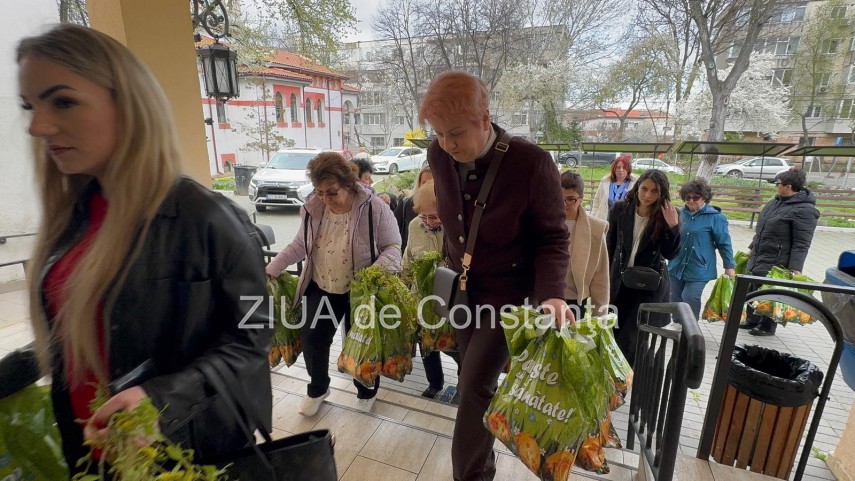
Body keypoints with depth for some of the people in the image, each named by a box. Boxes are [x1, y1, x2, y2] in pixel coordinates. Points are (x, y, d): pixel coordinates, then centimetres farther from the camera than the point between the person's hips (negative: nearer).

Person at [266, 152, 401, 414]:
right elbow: (300, 245, 6)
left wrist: (377, 272, -33)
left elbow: (393, 247, -14)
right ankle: (317, 388, 38)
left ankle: (366, 390, 40)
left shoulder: (374, 208, -21)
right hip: (321, 288, 4)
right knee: (312, 338, 9)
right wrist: (272, 269, 0)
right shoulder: (312, 207, -7)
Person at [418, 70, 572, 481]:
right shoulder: (439, 156, -10)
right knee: (474, 382, 20)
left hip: (509, 290, -5)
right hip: (462, 286, 5)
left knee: (475, 385, -8)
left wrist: (551, 294, -29)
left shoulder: (531, 162, -24)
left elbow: (552, 237, -15)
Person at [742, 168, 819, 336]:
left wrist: (795, 269, -23)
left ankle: (767, 327, 20)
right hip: (757, 258, 8)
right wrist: (752, 247, 23)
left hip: (775, 263, -8)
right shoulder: (776, 202, 8)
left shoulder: (804, 210, -18)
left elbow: (801, 244, -21)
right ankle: (752, 321, 31)